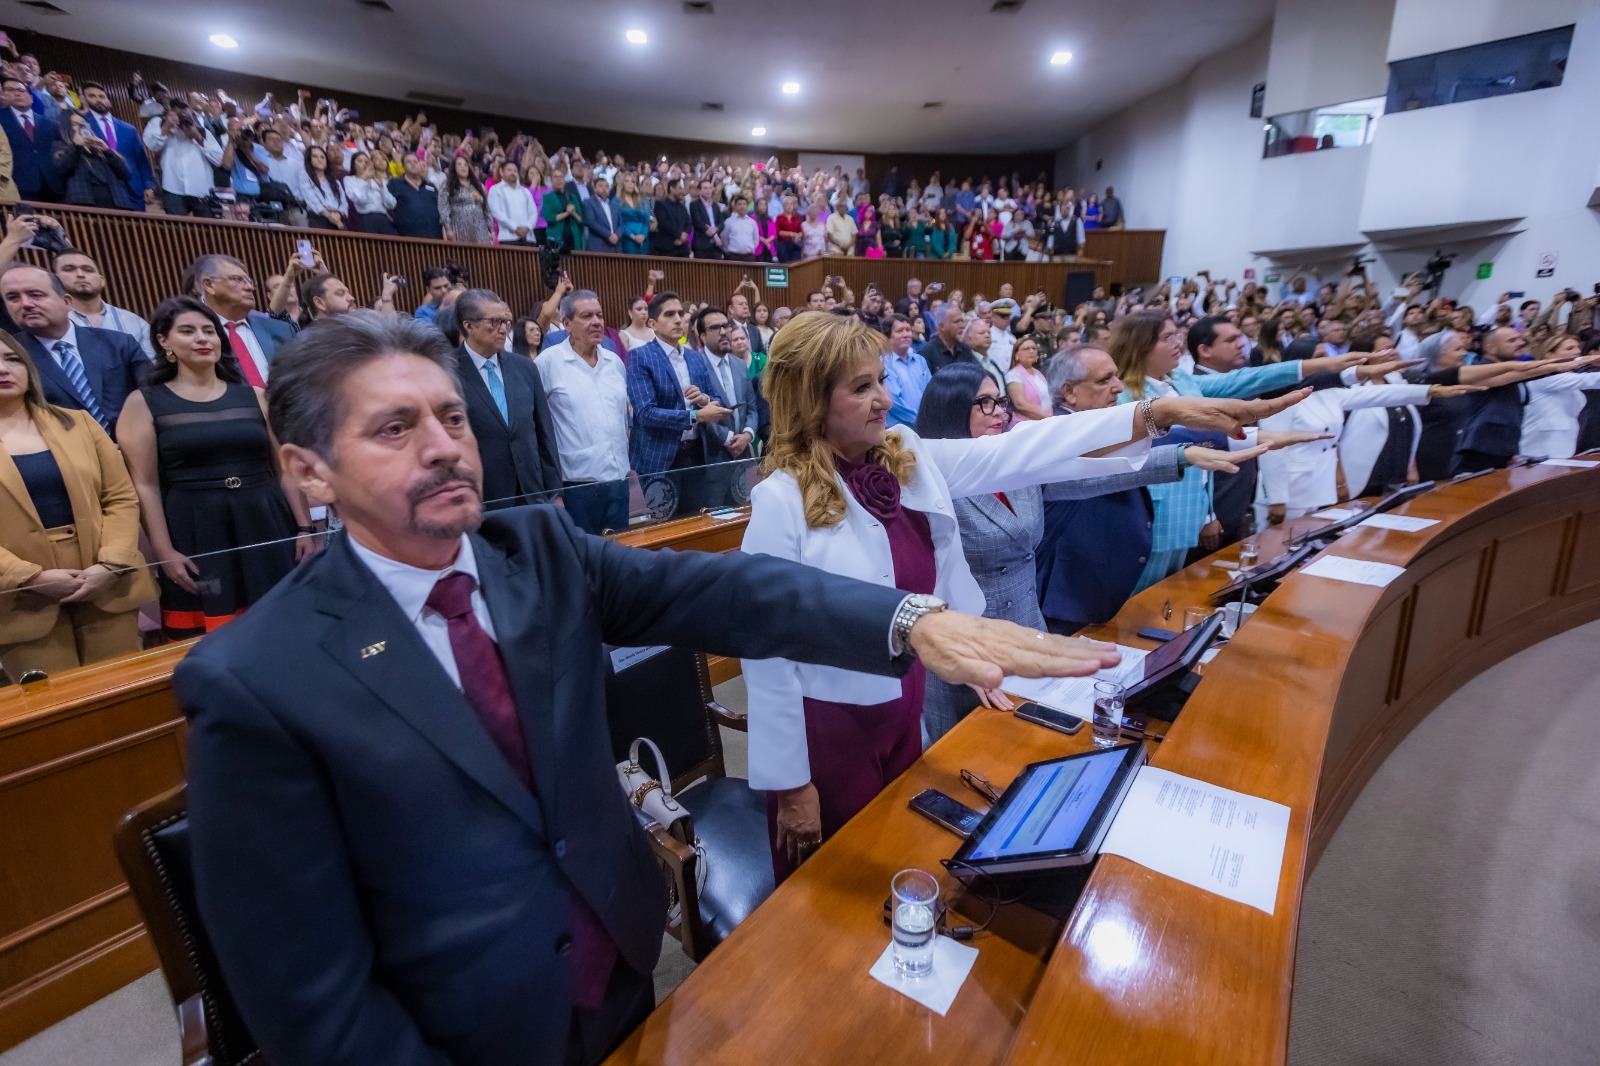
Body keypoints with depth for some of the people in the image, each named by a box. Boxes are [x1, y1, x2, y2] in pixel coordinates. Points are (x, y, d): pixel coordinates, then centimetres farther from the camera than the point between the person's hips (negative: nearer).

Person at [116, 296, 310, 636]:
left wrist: (304, 527, 2)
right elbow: (146, 485, -1)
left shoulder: (253, 396, 9)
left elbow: (285, 468, 8)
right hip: (195, 537, -2)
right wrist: (164, 552, -8)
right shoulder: (144, 403, 4)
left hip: (268, 527, 2)